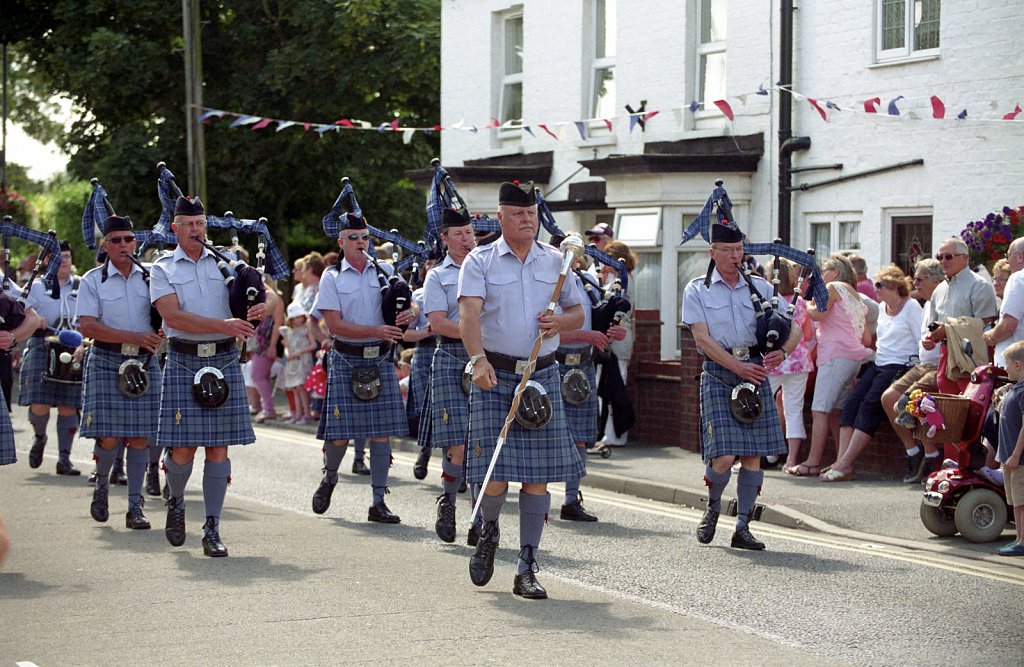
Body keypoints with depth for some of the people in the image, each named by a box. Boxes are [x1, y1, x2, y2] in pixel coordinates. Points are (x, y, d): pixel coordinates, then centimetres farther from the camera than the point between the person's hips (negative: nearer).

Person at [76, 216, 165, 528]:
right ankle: (102, 483, 20)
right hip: (107, 362, -2)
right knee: (109, 435, -9)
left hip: (144, 363, 2)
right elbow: (87, 326, -9)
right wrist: (134, 337, -17)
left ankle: (135, 508, 4)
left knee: (139, 436, -1)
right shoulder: (93, 280, 0)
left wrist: (158, 338, -5)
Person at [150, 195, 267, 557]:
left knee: (219, 446, -1)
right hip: (183, 361, -2)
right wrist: (223, 325, -22)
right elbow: (173, 316, -11)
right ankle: (176, 502, 27)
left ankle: (212, 531, 3)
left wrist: (261, 307, -12)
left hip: (224, 361, 2)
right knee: (183, 448, -4)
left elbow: (264, 297, 14)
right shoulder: (163, 269, 3)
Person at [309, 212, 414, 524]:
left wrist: (409, 314, -12)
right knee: (340, 433, -3)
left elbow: (409, 305, 14)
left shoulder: (384, 271, 8)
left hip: (380, 361, 3)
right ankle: (329, 478, 27)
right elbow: (334, 324, -10)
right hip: (346, 361, -3)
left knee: (381, 433, 0)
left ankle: (378, 503, 5)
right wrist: (375, 331, -21)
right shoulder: (332, 277, -1)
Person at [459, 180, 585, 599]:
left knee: (539, 473, -1)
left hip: (542, 375, 3)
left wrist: (560, 322, -5)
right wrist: (479, 359, -32)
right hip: (494, 376, -3)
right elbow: (468, 314, -14)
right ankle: (489, 532, 27)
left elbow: (578, 312, 19)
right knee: (494, 475, -8)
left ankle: (527, 569, 6)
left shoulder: (554, 261, 11)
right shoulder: (480, 262, -1)